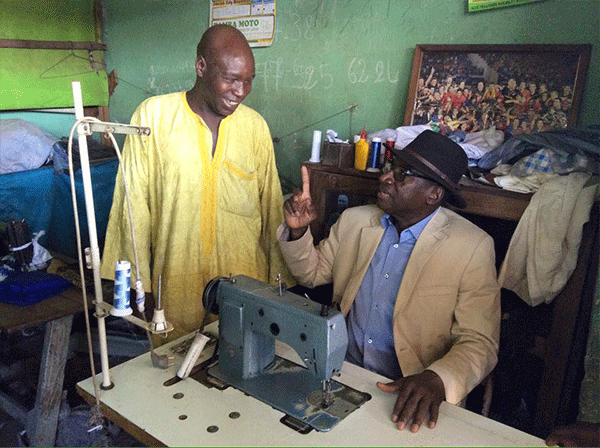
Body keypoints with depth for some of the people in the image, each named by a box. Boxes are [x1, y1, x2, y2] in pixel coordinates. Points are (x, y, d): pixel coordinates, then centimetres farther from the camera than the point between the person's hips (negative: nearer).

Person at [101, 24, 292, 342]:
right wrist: (134, 286, -1)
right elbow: (134, 206, -1)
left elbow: (272, 210, 8)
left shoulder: (255, 126, 3)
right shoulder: (153, 116, -4)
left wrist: (279, 284, 9)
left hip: (245, 289, 2)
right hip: (175, 286, -2)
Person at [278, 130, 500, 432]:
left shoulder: (472, 247, -10)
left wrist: (437, 379, -30)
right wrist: (298, 230, -3)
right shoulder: (354, 220, 4)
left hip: (407, 394, -3)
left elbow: (479, 342, -11)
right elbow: (312, 274, 15)